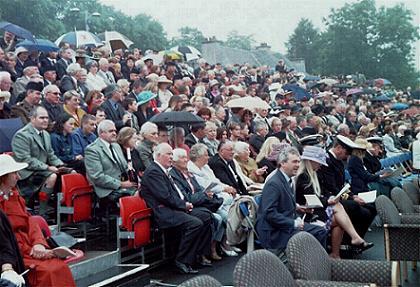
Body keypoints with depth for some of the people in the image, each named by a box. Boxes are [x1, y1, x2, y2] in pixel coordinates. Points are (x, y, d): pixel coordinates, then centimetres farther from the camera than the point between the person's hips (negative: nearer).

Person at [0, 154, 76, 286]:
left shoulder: (13, 194, 15)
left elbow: (29, 220, 8)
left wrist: (38, 244, -10)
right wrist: (29, 251, -14)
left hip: (29, 246, 7)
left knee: (60, 267, -15)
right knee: (47, 272, -25)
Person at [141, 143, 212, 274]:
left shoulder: (163, 170, 21)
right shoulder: (153, 171, -11)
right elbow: (164, 196, -19)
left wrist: (186, 202, 5)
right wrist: (184, 205, -10)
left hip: (177, 208, 11)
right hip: (164, 212, -11)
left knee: (206, 216, 1)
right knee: (195, 223, -26)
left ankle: (200, 254, 6)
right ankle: (182, 261, -16)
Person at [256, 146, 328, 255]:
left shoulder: (287, 180, 12)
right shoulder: (273, 183, -19)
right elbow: (269, 214, -25)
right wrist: (293, 223, -21)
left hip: (288, 224, 10)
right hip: (274, 232, -10)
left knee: (321, 232, 1)